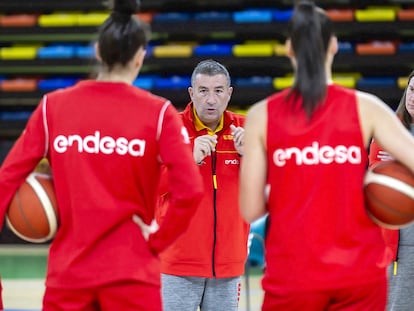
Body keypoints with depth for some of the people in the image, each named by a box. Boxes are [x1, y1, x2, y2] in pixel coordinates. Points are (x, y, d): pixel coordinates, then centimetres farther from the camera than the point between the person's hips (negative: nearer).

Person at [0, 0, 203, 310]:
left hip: (67, 270, 3)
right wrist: (158, 240, -2)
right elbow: (190, 191, -14)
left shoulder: (53, 106, 2)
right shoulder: (158, 113, -5)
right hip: (130, 271, -2)